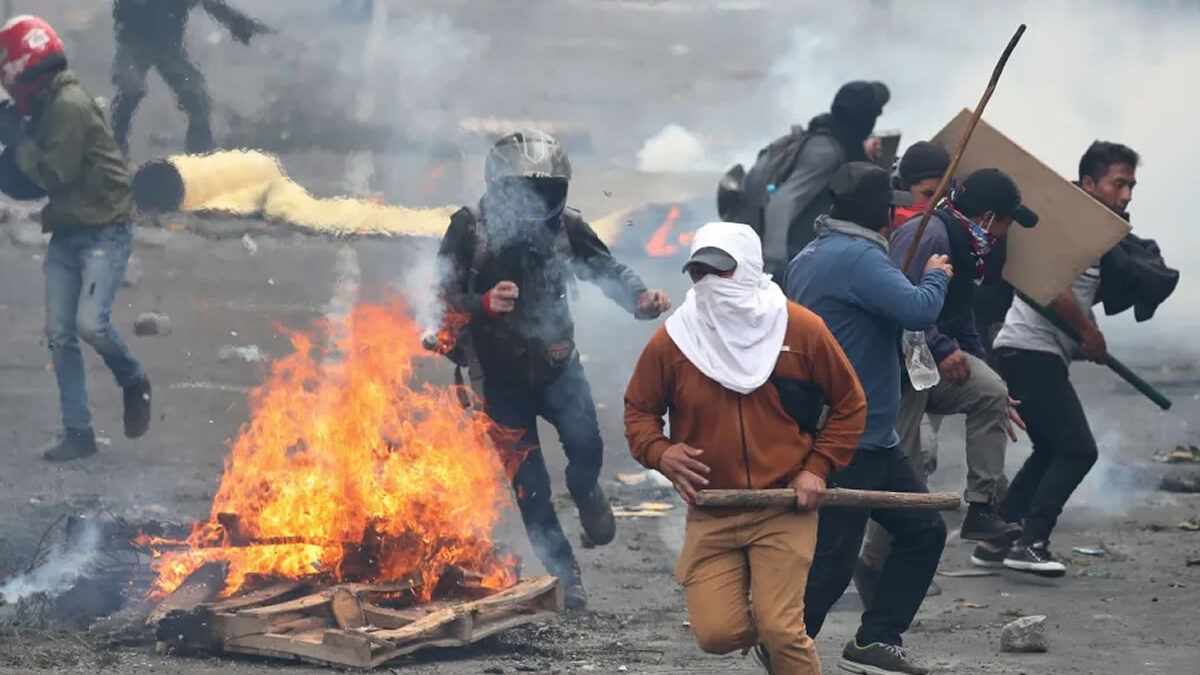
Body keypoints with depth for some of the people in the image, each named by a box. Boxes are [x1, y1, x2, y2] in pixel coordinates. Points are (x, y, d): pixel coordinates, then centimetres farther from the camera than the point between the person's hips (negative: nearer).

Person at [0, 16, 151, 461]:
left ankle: (134, 383, 9)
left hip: (104, 232, -9)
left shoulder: (69, 105, -15)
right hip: (66, 236, 9)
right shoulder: (43, 109, 12)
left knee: (90, 322, -20)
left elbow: (55, 173, -20)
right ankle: (78, 432, 6)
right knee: (59, 335, 2)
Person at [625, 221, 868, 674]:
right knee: (716, 633, -7)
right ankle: (769, 635, 28)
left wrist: (818, 468, -5)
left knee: (780, 631, -14)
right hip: (709, 513, 2)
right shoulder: (671, 342, -4)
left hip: (785, 507, -2)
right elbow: (638, 411, 10)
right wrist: (659, 452, -11)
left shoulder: (801, 330, -6)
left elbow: (850, 405, 5)